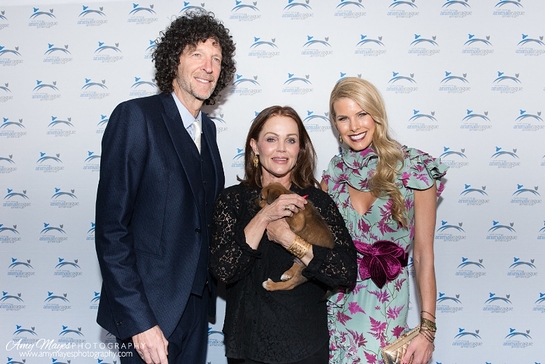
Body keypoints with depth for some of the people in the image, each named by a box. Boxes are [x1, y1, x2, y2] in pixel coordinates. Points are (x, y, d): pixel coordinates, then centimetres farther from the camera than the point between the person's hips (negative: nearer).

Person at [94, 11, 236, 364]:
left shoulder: (208, 129, 9)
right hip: (150, 308, -6)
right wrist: (138, 321, -19)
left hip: (197, 305, 7)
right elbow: (111, 228, -17)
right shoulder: (136, 116, -13)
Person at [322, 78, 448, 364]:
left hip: (385, 306, -3)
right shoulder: (334, 171, 0)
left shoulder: (414, 169, -10)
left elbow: (423, 255, -10)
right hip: (335, 299, 3)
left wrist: (427, 329, -12)